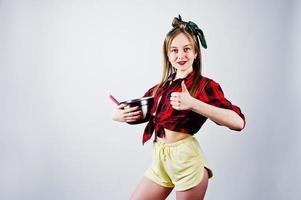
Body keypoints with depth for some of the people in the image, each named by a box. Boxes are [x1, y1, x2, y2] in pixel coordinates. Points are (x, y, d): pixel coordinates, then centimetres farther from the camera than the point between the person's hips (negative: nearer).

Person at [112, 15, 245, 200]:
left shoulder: (204, 85, -6)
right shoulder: (161, 88, 11)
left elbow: (238, 122, -22)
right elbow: (119, 113, 19)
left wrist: (192, 103, -29)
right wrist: (121, 115, -6)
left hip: (186, 159, -6)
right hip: (160, 160, 6)